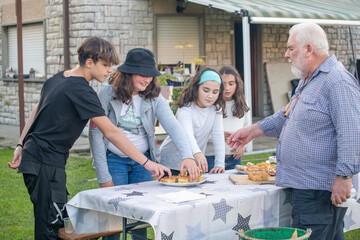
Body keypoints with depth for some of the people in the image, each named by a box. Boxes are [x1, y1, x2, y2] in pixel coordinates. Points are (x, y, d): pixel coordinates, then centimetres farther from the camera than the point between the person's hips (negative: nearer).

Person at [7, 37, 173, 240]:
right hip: (46, 162, -10)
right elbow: (111, 133, -21)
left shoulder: (57, 79, 11)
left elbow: (36, 112, 18)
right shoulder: (81, 91, -18)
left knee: (59, 220, 14)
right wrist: (147, 163, -21)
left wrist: (21, 145, 22)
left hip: (33, 154, 10)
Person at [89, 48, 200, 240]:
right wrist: (103, 177, -14)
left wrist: (187, 156, -35)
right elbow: (96, 134, -12)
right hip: (114, 160, -3)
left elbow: (173, 126, -16)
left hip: (143, 160, 3)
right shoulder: (108, 93, -13)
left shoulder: (154, 98, -4)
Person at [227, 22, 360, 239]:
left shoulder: (338, 81, -16)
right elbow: (287, 116, 31)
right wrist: (252, 131, 29)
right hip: (303, 185, 10)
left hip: (319, 189, -10)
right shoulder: (308, 81, 19)